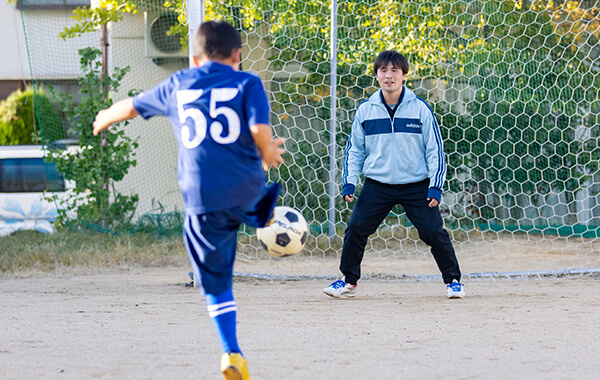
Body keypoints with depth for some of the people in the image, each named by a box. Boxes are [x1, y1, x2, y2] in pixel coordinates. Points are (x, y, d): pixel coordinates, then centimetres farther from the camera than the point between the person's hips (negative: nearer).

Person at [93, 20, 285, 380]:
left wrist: (105, 118, 48)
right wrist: (268, 155, 10)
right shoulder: (247, 83, 4)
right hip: (248, 192, -1)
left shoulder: (177, 87, 13)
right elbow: (261, 130, -12)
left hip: (203, 202, 1)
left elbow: (131, 106, 28)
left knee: (216, 283, 6)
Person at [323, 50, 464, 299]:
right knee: (355, 229, -7)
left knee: (434, 232, -7)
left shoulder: (420, 109, -3)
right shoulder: (365, 110, 2)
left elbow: (435, 150, 0)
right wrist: (349, 182, 2)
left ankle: (453, 281, 12)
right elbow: (355, 149, 12)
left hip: (416, 185, -2)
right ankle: (348, 281, 11)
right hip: (377, 185, 2)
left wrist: (435, 186, -7)